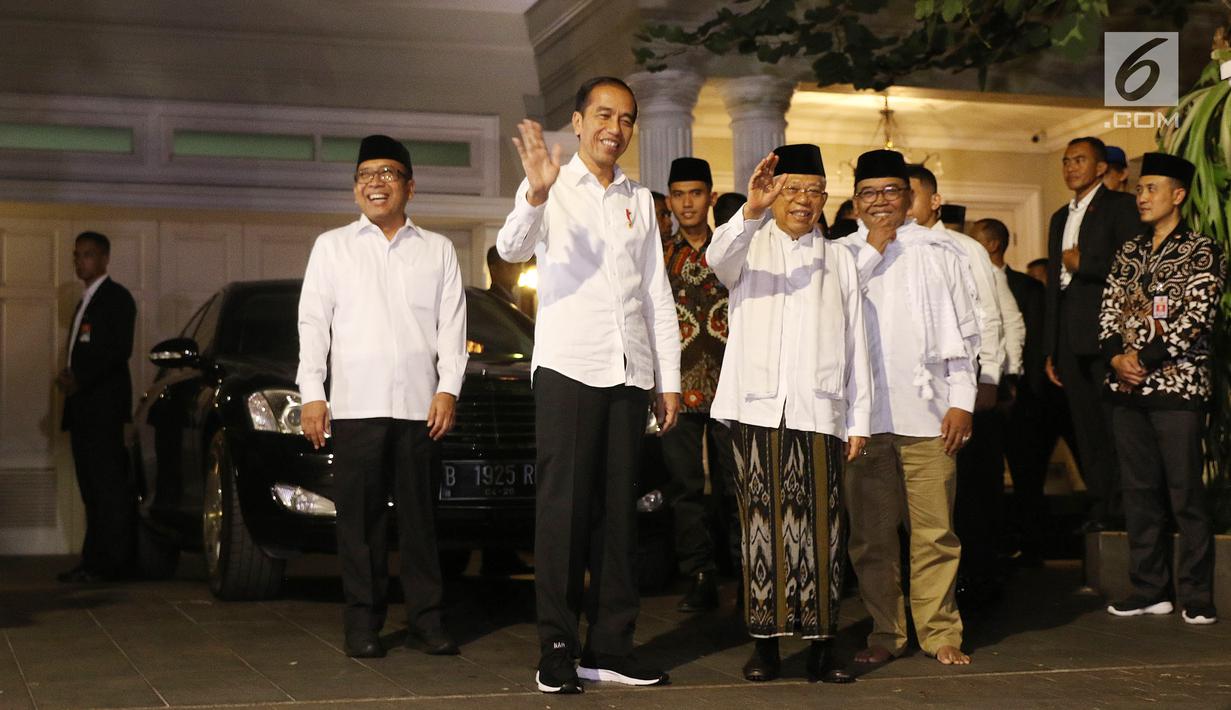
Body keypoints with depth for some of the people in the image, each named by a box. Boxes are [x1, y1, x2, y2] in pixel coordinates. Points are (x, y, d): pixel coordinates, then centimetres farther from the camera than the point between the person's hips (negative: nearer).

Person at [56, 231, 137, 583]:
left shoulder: (116, 297, -3)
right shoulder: (85, 303, 25)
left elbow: (119, 350, -14)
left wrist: (80, 381, -16)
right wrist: (69, 379, 5)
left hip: (104, 405, -9)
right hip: (83, 406, 9)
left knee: (109, 485, -11)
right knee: (92, 489, 6)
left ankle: (110, 562, -12)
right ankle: (95, 561, 6)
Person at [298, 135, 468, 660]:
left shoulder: (438, 250, 15)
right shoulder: (332, 246, 14)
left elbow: (452, 325, 9)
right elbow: (313, 322, 8)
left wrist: (448, 388, -3)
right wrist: (312, 394, -1)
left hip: (419, 404, 1)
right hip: (355, 404, 0)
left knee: (419, 516, 1)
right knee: (360, 517, -2)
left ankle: (425, 619, 6)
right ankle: (363, 622, 4)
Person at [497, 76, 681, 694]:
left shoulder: (640, 201, 17)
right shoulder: (552, 190, 2)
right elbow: (511, 248, -18)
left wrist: (669, 379, 12)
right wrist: (535, 193, -37)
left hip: (629, 374, 5)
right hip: (567, 368, -5)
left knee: (618, 510, 5)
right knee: (564, 509, -6)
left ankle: (611, 646, 9)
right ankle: (557, 647, -3)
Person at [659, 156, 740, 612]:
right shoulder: (659, 256, 11)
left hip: (729, 385, -1)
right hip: (679, 387, 2)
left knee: (736, 483, -1)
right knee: (685, 486, 2)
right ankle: (700, 580, 8)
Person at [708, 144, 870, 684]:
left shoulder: (839, 260, 18)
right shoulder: (750, 247, 11)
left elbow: (856, 344, 15)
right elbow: (719, 258, -14)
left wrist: (859, 418, 8)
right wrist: (750, 212, -33)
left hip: (821, 414, 1)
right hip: (758, 408, -1)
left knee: (820, 528, -2)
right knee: (763, 523, -2)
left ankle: (820, 644, 2)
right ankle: (766, 641, 3)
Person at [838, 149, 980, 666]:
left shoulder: (940, 253, 10)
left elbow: (963, 333, 9)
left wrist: (962, 402, 1)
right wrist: (872, 250, -4)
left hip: (927, 411, 0)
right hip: (863, 413, 1)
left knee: (935, 530, -1)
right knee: (871, 533, 4)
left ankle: (940, 632, 7)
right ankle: (885, 631, 13)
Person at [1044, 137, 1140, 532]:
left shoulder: (1120, 206, -1)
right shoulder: (1060, 218, 22)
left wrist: (1084, 263, -8)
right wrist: (1050, 349, 18)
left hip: (1106, 333, -7)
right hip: (1070, 337, 7)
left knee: (1113, 423, -8)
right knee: (1086, 427, 8)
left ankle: (1120, 509, -4)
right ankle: (1099, 507, 12)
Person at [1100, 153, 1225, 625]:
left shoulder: (1201, 251, -3)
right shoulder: (1129, 252, 15)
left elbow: (1197, 317, -12)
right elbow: (1108, 309, 12)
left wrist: (1146, 360, -16)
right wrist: (1117, 356, -6)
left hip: (1178, 387, -6)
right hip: (1128, 389, 6)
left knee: (1186, 493, -4)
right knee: (1139, 492, 9)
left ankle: (1197, 597, 2)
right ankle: (1149, 590, 17)